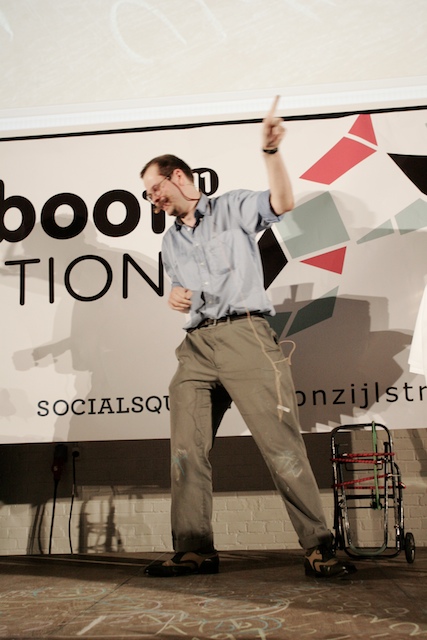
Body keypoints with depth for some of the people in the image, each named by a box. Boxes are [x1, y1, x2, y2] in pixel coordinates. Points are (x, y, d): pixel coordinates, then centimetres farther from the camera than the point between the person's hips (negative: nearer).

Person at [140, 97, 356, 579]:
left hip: (244, 335, -6)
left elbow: (282, 203, -9)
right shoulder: (170, 242, 26)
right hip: (195, 346, 6)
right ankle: (194, 550, 2)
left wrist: (270, 151, -23)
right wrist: (175, 299, 8)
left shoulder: (232, 208, 8)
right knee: (186, 449, -3)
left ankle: (318, 547, -7)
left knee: (280, 442, -12)